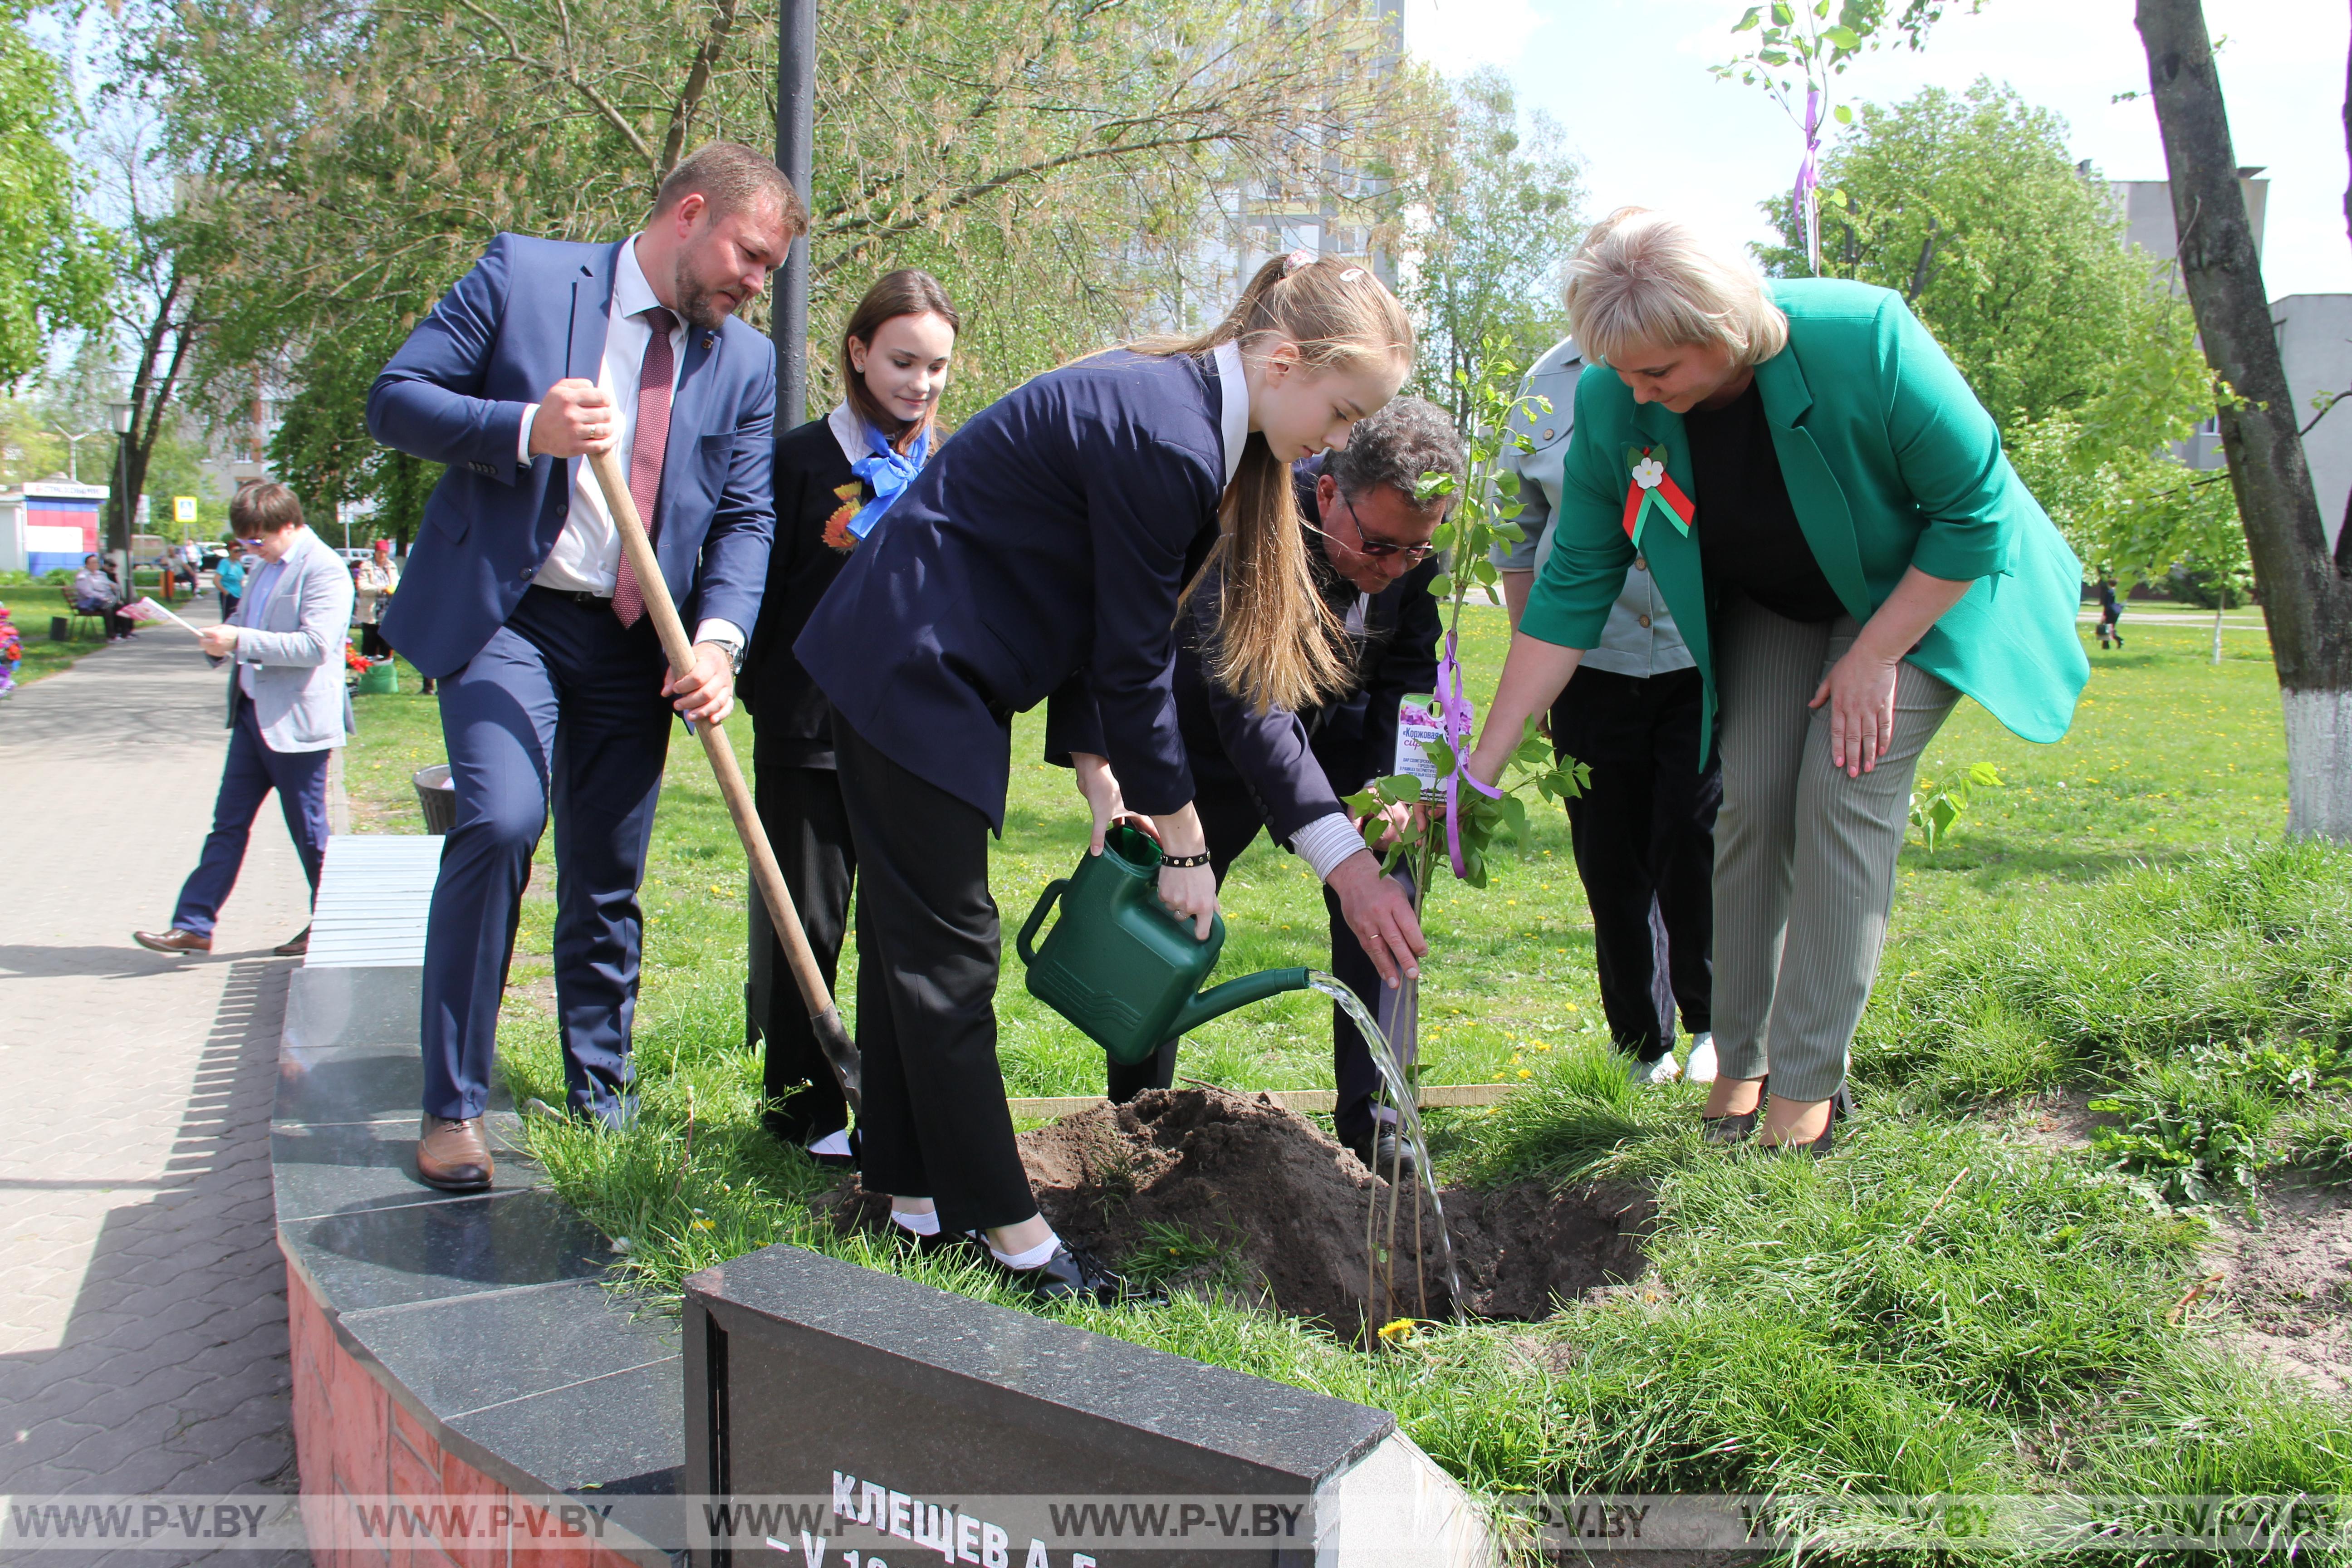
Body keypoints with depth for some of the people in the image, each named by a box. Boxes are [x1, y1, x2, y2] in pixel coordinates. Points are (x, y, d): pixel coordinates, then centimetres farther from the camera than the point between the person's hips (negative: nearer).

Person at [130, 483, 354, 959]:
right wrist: (222, 640, 6)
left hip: (295, 723, -9)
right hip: (253, 714, 9)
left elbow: (315, 645, -23)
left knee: (309, 831, 3)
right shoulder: (267, 567, 15)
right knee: (228, 822, 9)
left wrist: (241, 641, -23)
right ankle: (193, 926, 13)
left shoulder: (324, 571, -14)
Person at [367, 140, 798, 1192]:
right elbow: (393, 398, -4)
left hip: (637, 643, 4)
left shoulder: (746, 364, 9)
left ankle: (600, 1105, 28)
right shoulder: (522, 275, -1)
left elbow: (745, 520, 5)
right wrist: (526, 427, -23)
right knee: (500, 822, -23)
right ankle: (453, 1106, -8)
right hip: (504, 614, -4)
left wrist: (717, 639, -13)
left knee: (609, 882, 9)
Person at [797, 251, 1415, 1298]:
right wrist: (1183, 847, -9)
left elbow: (1091, 617, 11)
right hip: (913, 672, -11)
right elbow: (1131, 661, -18)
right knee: (945, 950, -4)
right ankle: (1008, 1229, 6)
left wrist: (1100, 777, 10)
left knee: (911, 932, 14)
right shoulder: (1169, 440, -23)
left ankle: (915, 1192, 25)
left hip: (905, 664, 11)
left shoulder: (1169, 395, 7)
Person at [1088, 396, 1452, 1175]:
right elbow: (1249, 708, -46)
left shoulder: (1418, 546, -22)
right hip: (1223, 732, -3)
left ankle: (1372, 1131, 0)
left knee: (1391, 901, -10)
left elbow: (1409, 680, -10)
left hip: (1339, 724, 4)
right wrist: (1346, 863, -55)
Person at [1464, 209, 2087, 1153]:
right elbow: (1573, 586, -17)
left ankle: (1810, 1080, -8)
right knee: (1751, 802, -7)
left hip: (1917, 589, -3)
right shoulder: (1612, 405, -23)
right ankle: (1740, 1061, 8)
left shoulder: (1861, 340, -35)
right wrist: (1482, 769, -20)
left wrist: (1874, 657, -22)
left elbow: (1974, 512, -22)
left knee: (1843, 795, -16)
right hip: (1765, 607, 3)